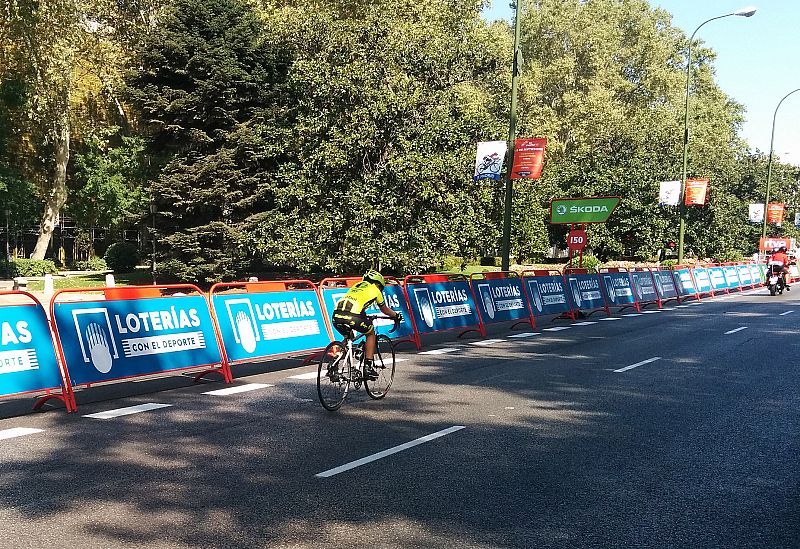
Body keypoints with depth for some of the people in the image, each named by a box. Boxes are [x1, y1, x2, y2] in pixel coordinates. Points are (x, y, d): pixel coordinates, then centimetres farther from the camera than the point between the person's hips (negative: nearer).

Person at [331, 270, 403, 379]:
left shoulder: (356, 286, 33)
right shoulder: (375, 290, 21)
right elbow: (384, 309, 36)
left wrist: (365, 317, 61)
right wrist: (396, 315, 54)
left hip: (336, 316, 5)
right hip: (353, 317, -5)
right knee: (371, 334, 23)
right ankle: (368, 367, 16)